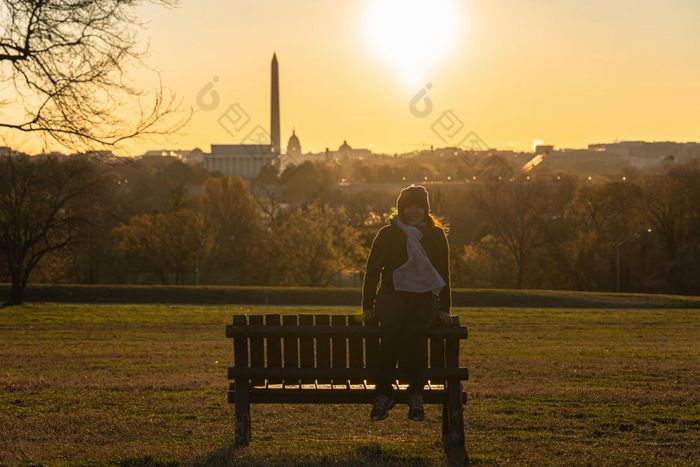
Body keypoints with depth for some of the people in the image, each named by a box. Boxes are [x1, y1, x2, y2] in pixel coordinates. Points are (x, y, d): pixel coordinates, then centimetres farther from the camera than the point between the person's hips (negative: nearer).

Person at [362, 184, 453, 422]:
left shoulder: (436, 235, 12)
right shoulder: (388, 234, 8)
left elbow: (443, 273, 15)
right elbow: (372, 269, 8)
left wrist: (444, 309, 6)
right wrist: (368, 306, 0)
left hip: (424, 298, 0)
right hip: (392, 296, 0)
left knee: (415, 332, -33)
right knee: (390, 331, -33)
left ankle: (416, 395, -24)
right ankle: (383, 393, -27)